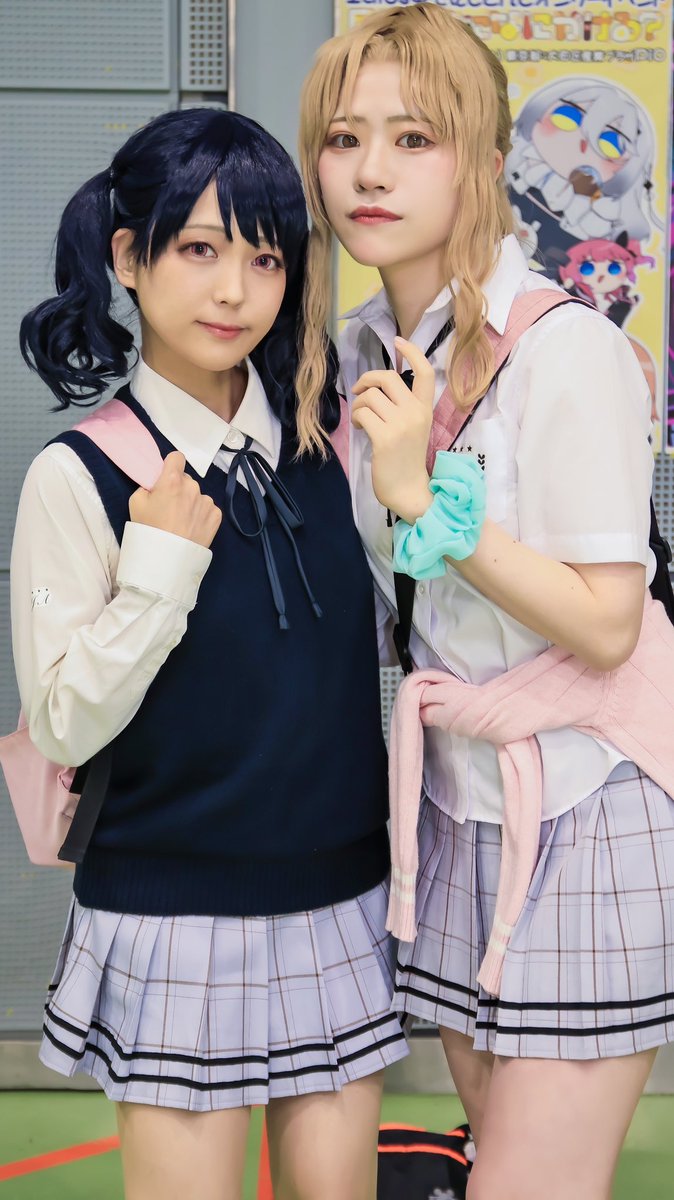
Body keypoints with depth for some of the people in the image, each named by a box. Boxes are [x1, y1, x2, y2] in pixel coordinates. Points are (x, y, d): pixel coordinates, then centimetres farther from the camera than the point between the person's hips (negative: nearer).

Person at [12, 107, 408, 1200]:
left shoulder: (326, 438, 2)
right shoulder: (79, 476, -12)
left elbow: (387, 626, 10)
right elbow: (64, 723, -11)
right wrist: (157, 568, -21)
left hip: (342, 901, 4)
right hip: (176, 915, -4)